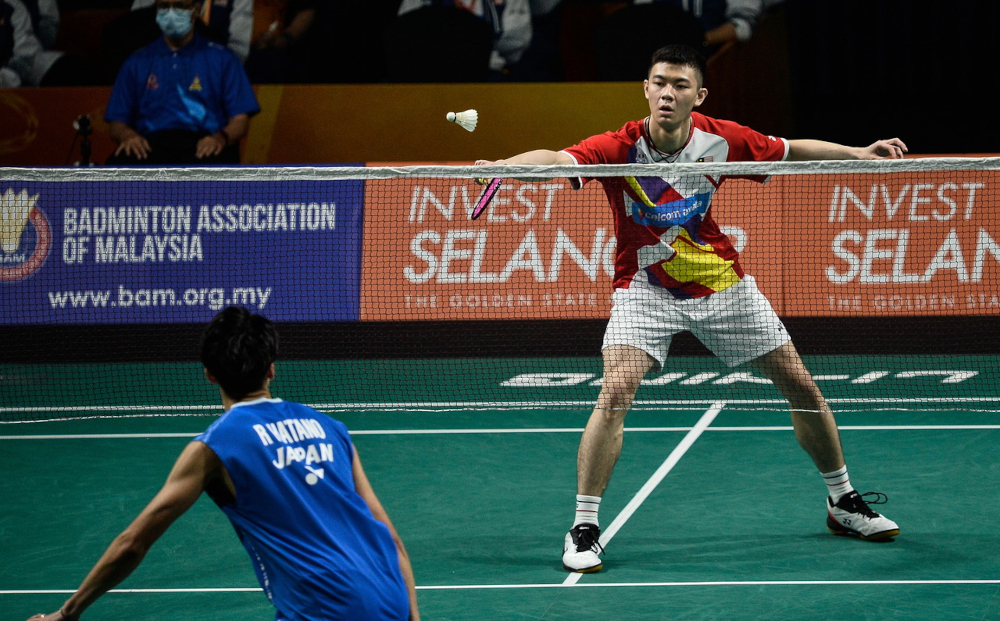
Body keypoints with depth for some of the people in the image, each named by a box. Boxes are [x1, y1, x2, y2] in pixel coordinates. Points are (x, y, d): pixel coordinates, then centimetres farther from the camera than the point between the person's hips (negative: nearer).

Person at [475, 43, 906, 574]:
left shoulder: (721, 140, -14)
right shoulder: (619, 149, -24)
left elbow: (792, 149, 3)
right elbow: (556, 158, -42)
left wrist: (859, 153, -6)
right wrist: (500, 165, -61)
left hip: (721, 282, 3)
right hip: (645, 287, -3)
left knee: (801, 386, 6)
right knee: (616, 393, -24)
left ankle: (843, 503, 27)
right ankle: (584, 527, -12)